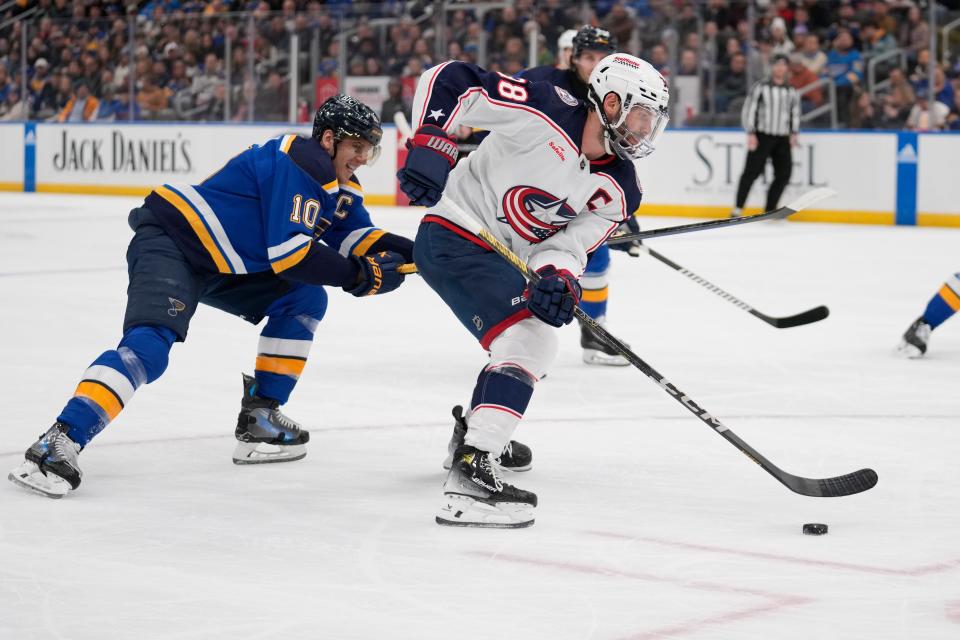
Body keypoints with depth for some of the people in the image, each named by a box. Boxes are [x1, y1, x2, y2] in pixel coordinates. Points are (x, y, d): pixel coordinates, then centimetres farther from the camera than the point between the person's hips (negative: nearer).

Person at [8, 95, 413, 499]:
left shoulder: (338, 184, 10)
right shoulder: (297, 163, -20)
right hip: (169, 242, -10)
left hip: (223, 265, 10)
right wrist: (357, 274, -20)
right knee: (150, 344, -29)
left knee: (306, 299, 5)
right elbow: (288, 252, -26)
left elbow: (355, 235, 10)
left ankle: (259, 419, 6)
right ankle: (58, 444, -38)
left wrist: (403, 250, -5)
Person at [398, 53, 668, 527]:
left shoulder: (617, 191, 0)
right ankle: (469, 475, -34)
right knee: (526, 341, -25)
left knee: (535, 343, 27)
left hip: (505, 257, 10)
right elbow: (448, 80, -21)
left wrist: (557, 278, -29)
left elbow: (570, 242, -7)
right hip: (453, 238, -10)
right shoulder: (544, 112, -21)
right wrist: (430, 146, -30)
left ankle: (475, 432, 52)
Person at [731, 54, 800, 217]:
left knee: (784, 173, -1)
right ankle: (738, 209, -5)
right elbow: (748, 110, -4)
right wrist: (751, 134, -11)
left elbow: (795, 112, 20)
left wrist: (794, 133, 7)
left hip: (782, 139, 5)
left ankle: (770, 210, 10)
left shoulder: (792, 92, 11)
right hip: (762, 136, -5)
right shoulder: (761, 87, -3)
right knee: (752, 171, -10)